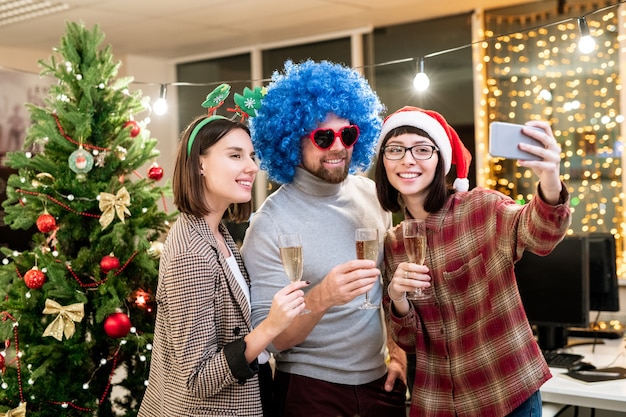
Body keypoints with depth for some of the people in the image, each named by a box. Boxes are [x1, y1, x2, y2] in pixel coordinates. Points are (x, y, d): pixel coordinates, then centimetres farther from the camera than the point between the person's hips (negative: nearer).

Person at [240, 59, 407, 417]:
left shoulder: (372, 195, -2)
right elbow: (268, 338, -20)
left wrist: (398, 349, 6)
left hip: (382, 379, 5)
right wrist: (321, 298, -36)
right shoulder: (269, 225, -18)